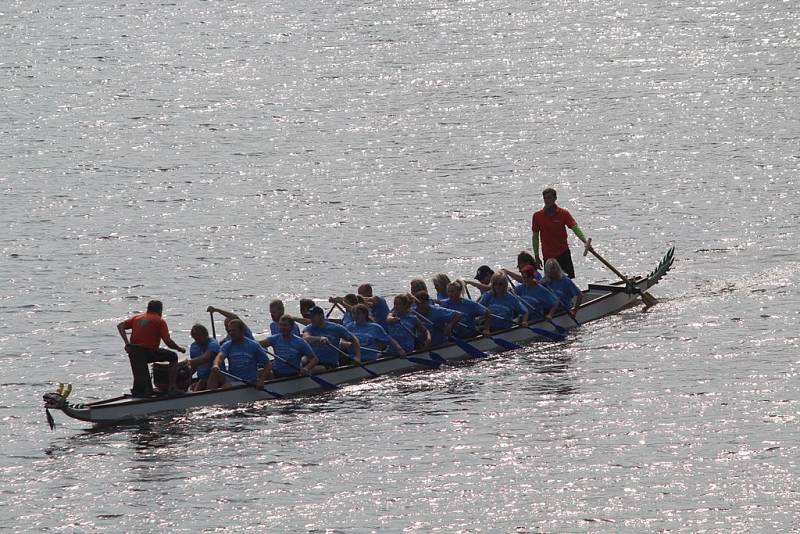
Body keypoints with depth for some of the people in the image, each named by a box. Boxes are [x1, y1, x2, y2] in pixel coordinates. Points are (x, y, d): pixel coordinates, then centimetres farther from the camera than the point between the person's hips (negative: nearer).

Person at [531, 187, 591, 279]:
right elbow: (535, 237, 7)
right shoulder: (537, 216, 1)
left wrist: (585, 241, -29)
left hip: (563, 254, -1)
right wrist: (536, 256, 4)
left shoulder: (563, 214, -3)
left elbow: (575, 228, -13)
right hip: (548, 257, 1)